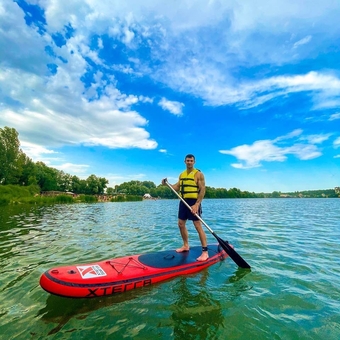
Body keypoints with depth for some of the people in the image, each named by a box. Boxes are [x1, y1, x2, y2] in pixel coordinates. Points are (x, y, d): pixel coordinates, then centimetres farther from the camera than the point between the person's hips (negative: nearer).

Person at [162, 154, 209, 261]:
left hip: (194, 202, -7)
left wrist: (197, 204, -21)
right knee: (181, 224, 13)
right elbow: (177, 188, 15)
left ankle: (205, 252, 3)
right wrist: (167, 184, -1)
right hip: (183, 202, 7)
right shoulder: (182, 175, 13)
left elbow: (202, 190, -13)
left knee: (198, 226, -6)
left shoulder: (198, 174, -6)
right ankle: (186, 245, 31)